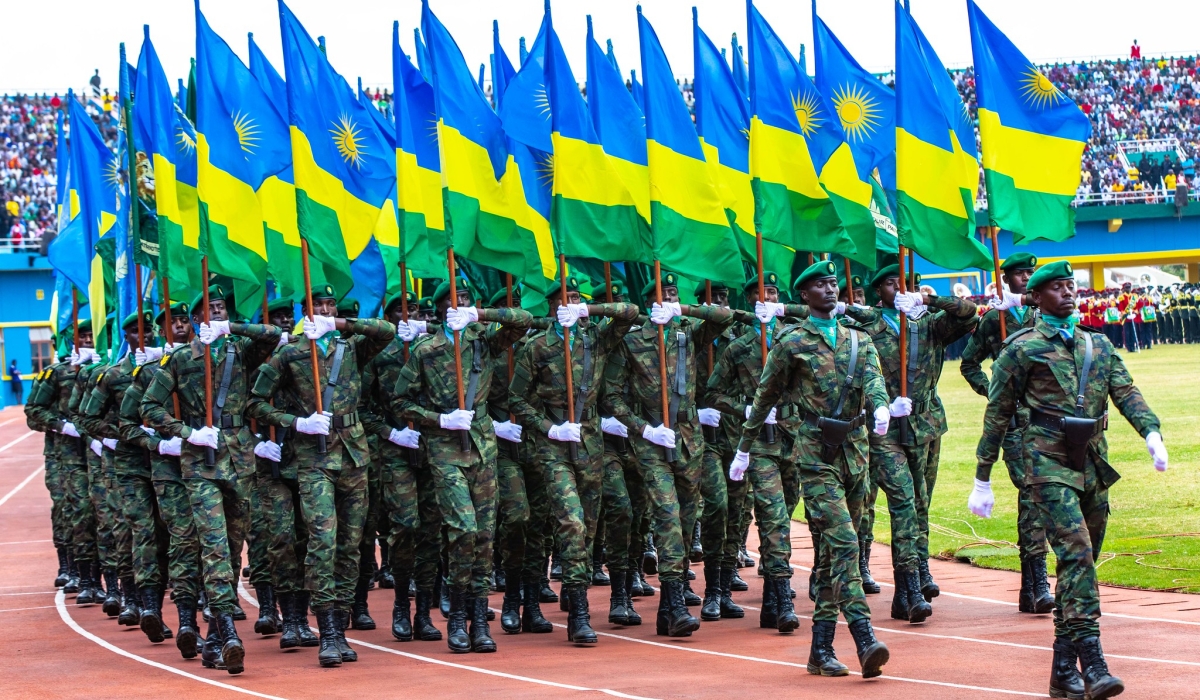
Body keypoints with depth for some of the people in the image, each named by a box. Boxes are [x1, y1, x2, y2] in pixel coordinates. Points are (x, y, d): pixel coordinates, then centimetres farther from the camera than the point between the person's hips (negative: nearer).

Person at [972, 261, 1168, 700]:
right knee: (1075, 552, -20)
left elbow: (1126, 393, 4)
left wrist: (1151, 434, -16)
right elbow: (998, 414, 4)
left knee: (1081, 562, 8)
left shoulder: (1099, 346, 16)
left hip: (1094, 466, 6)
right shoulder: (1022, 349, 2)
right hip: (1050, 466, -6)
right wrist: (982, 480, 5)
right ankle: (1092, 665, -28)